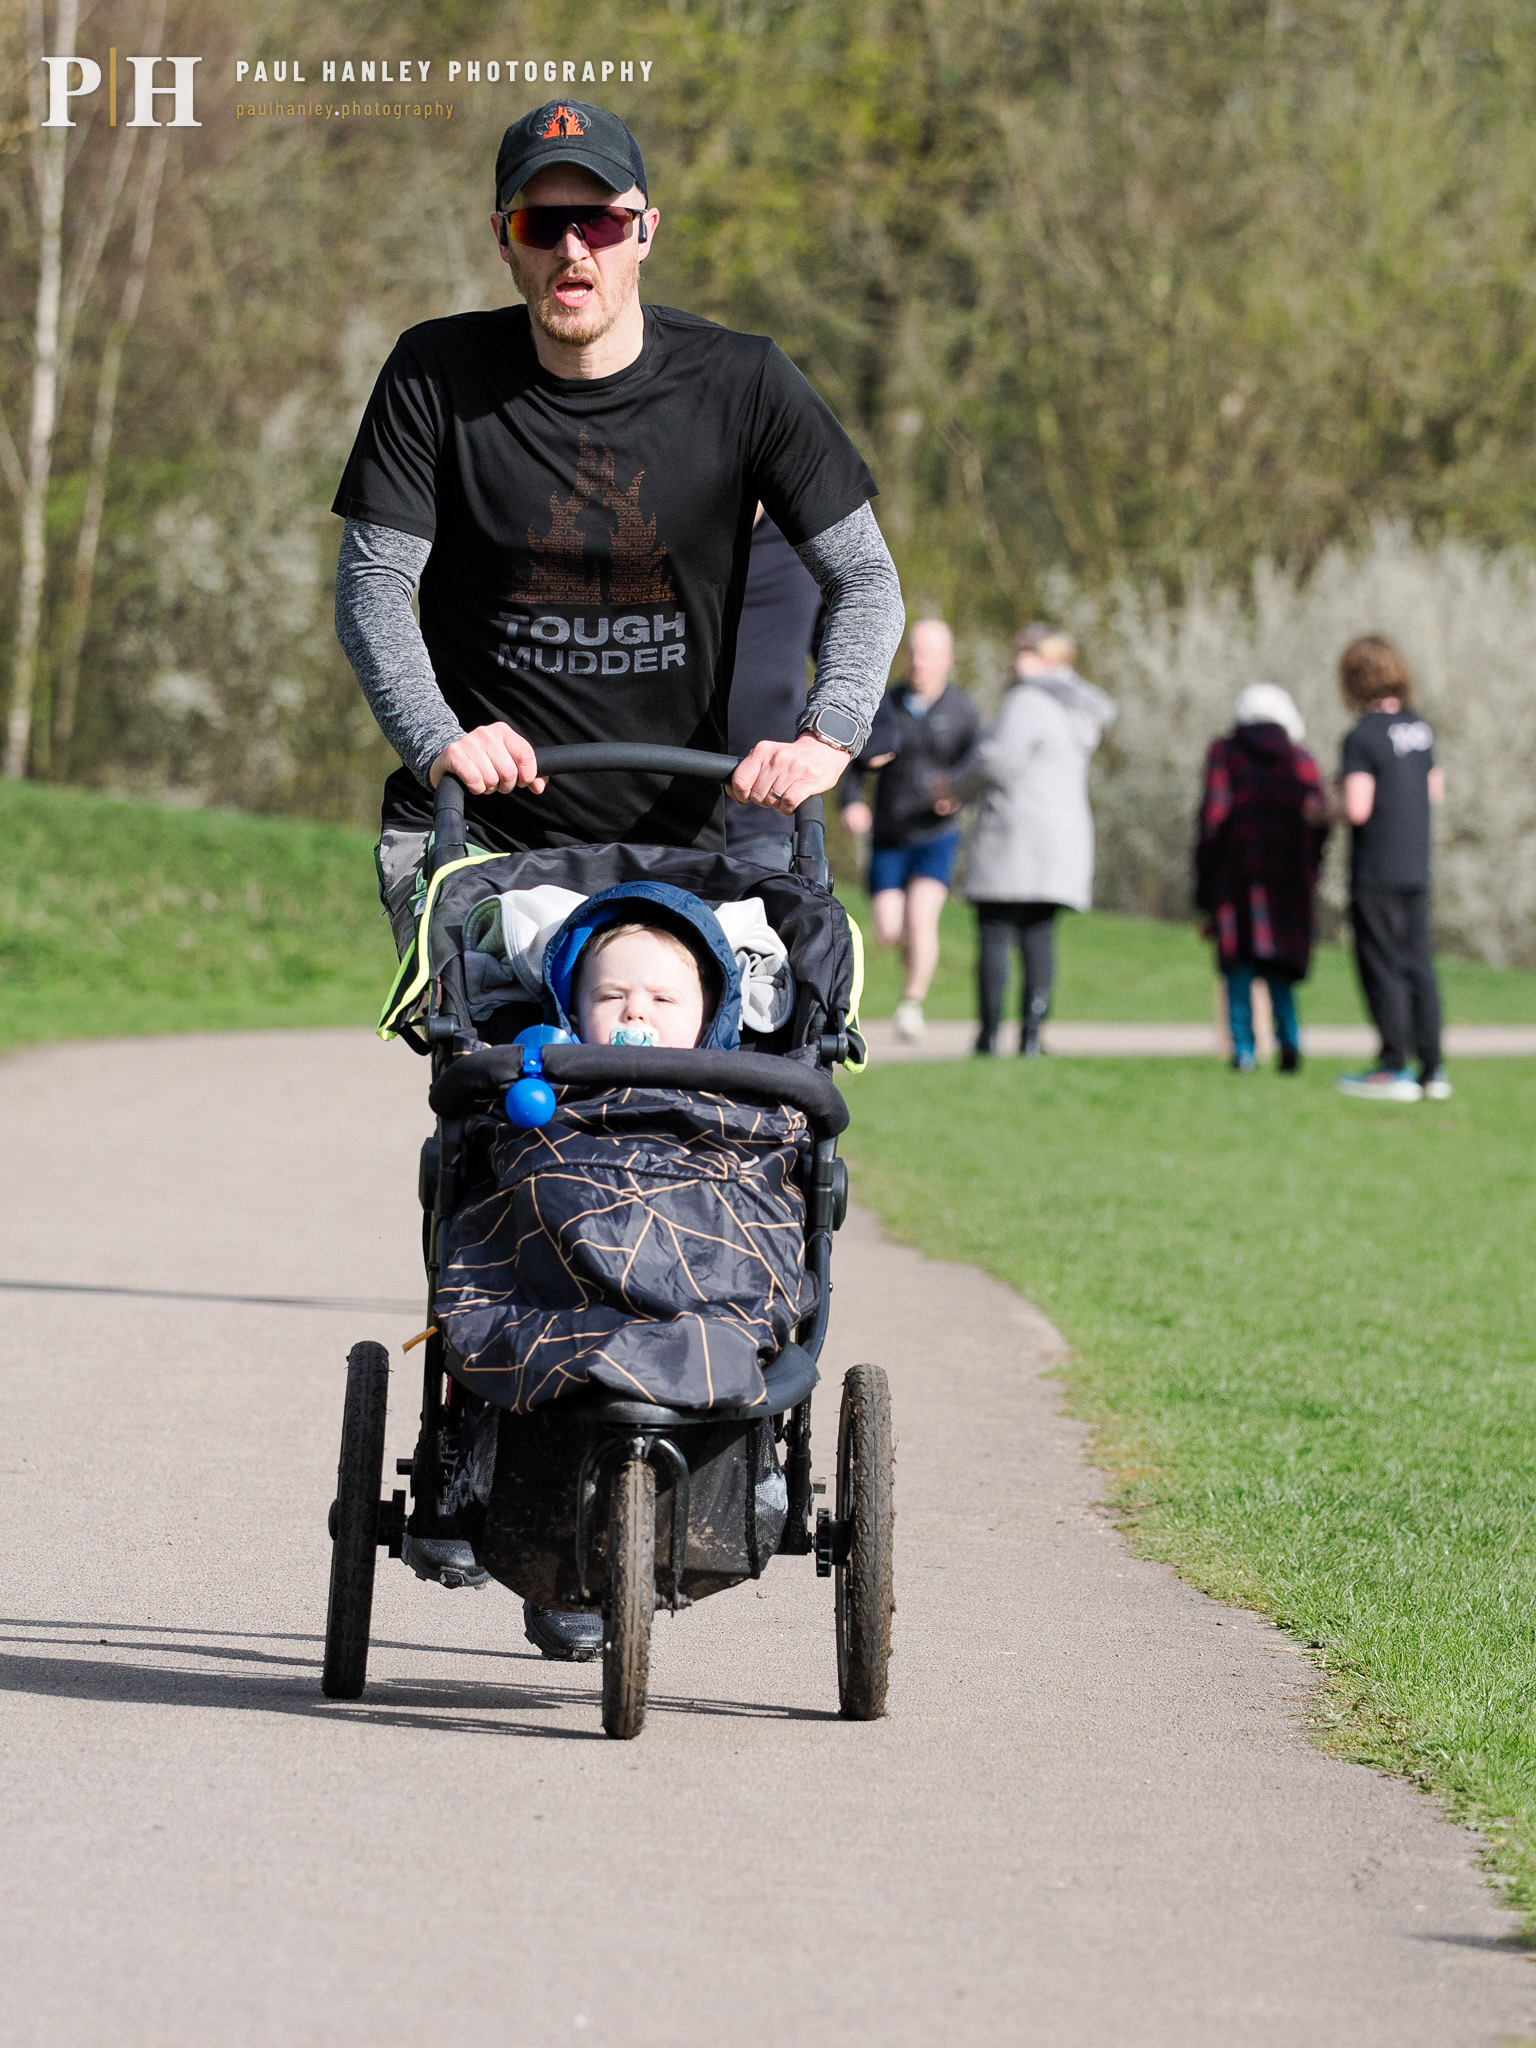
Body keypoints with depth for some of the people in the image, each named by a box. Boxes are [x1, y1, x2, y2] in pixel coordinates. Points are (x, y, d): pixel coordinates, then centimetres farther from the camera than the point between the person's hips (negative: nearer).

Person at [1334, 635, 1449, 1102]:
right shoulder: (1419, 728, 7)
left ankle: (1394, 1067, 1)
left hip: (1376, 875, -7)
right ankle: (1432, 1068, 11)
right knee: (1419, 966, 10)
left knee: (1382, 967, 0)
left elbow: (1357, 809, -22)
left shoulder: (1363, 736, -15)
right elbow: (1433, 788, 19)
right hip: (1416, 867, 7)